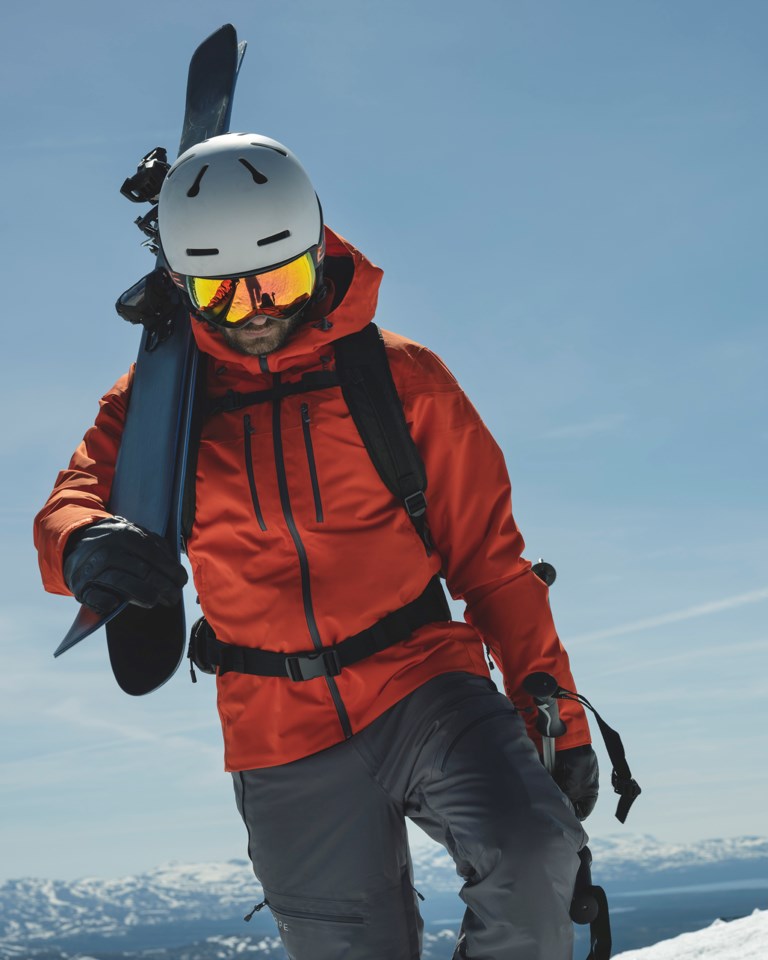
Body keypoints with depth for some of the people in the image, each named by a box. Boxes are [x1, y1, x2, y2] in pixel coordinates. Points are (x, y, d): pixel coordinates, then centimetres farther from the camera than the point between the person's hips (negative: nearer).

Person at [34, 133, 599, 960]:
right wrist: (85, 546, -35)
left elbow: (490, 558, 4)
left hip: (423, 685, -1)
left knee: (530, 856, -27)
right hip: (283, 743, 2)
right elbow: (73, 503, -9)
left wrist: (555, 715, 2)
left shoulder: (400, 377, 2)